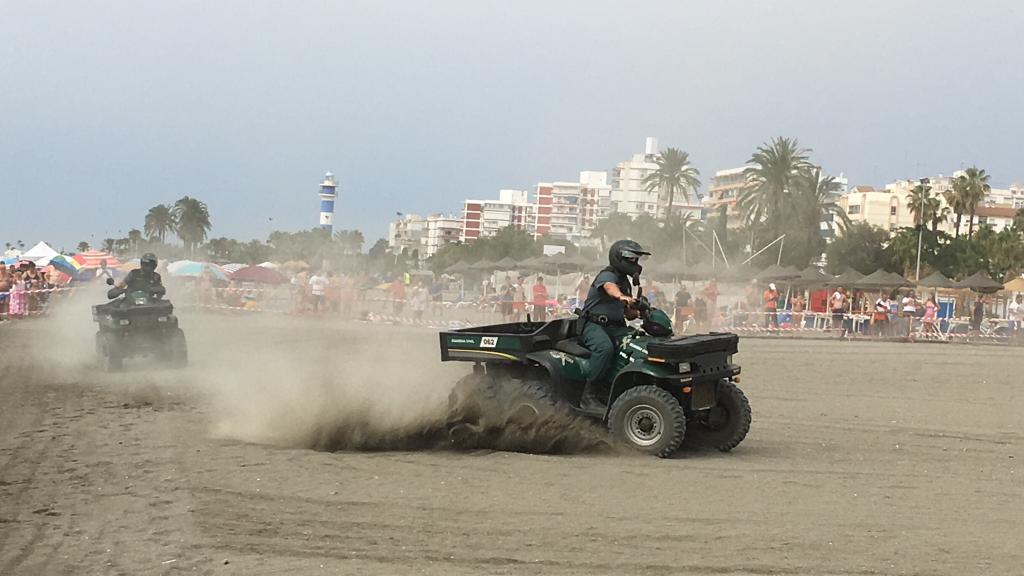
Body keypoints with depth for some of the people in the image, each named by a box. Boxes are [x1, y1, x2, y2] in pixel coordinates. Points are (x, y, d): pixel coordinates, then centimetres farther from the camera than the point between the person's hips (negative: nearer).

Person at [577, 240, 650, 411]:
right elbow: (609, 287, -35)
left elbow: (626, 312, 26)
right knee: (605, 347, -37)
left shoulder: (625, 282, 20)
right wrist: (621, 296, -57)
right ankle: (589, 395, -32)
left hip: (614, 326, 8)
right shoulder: (607, 275, -8)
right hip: (593, 324, -8)